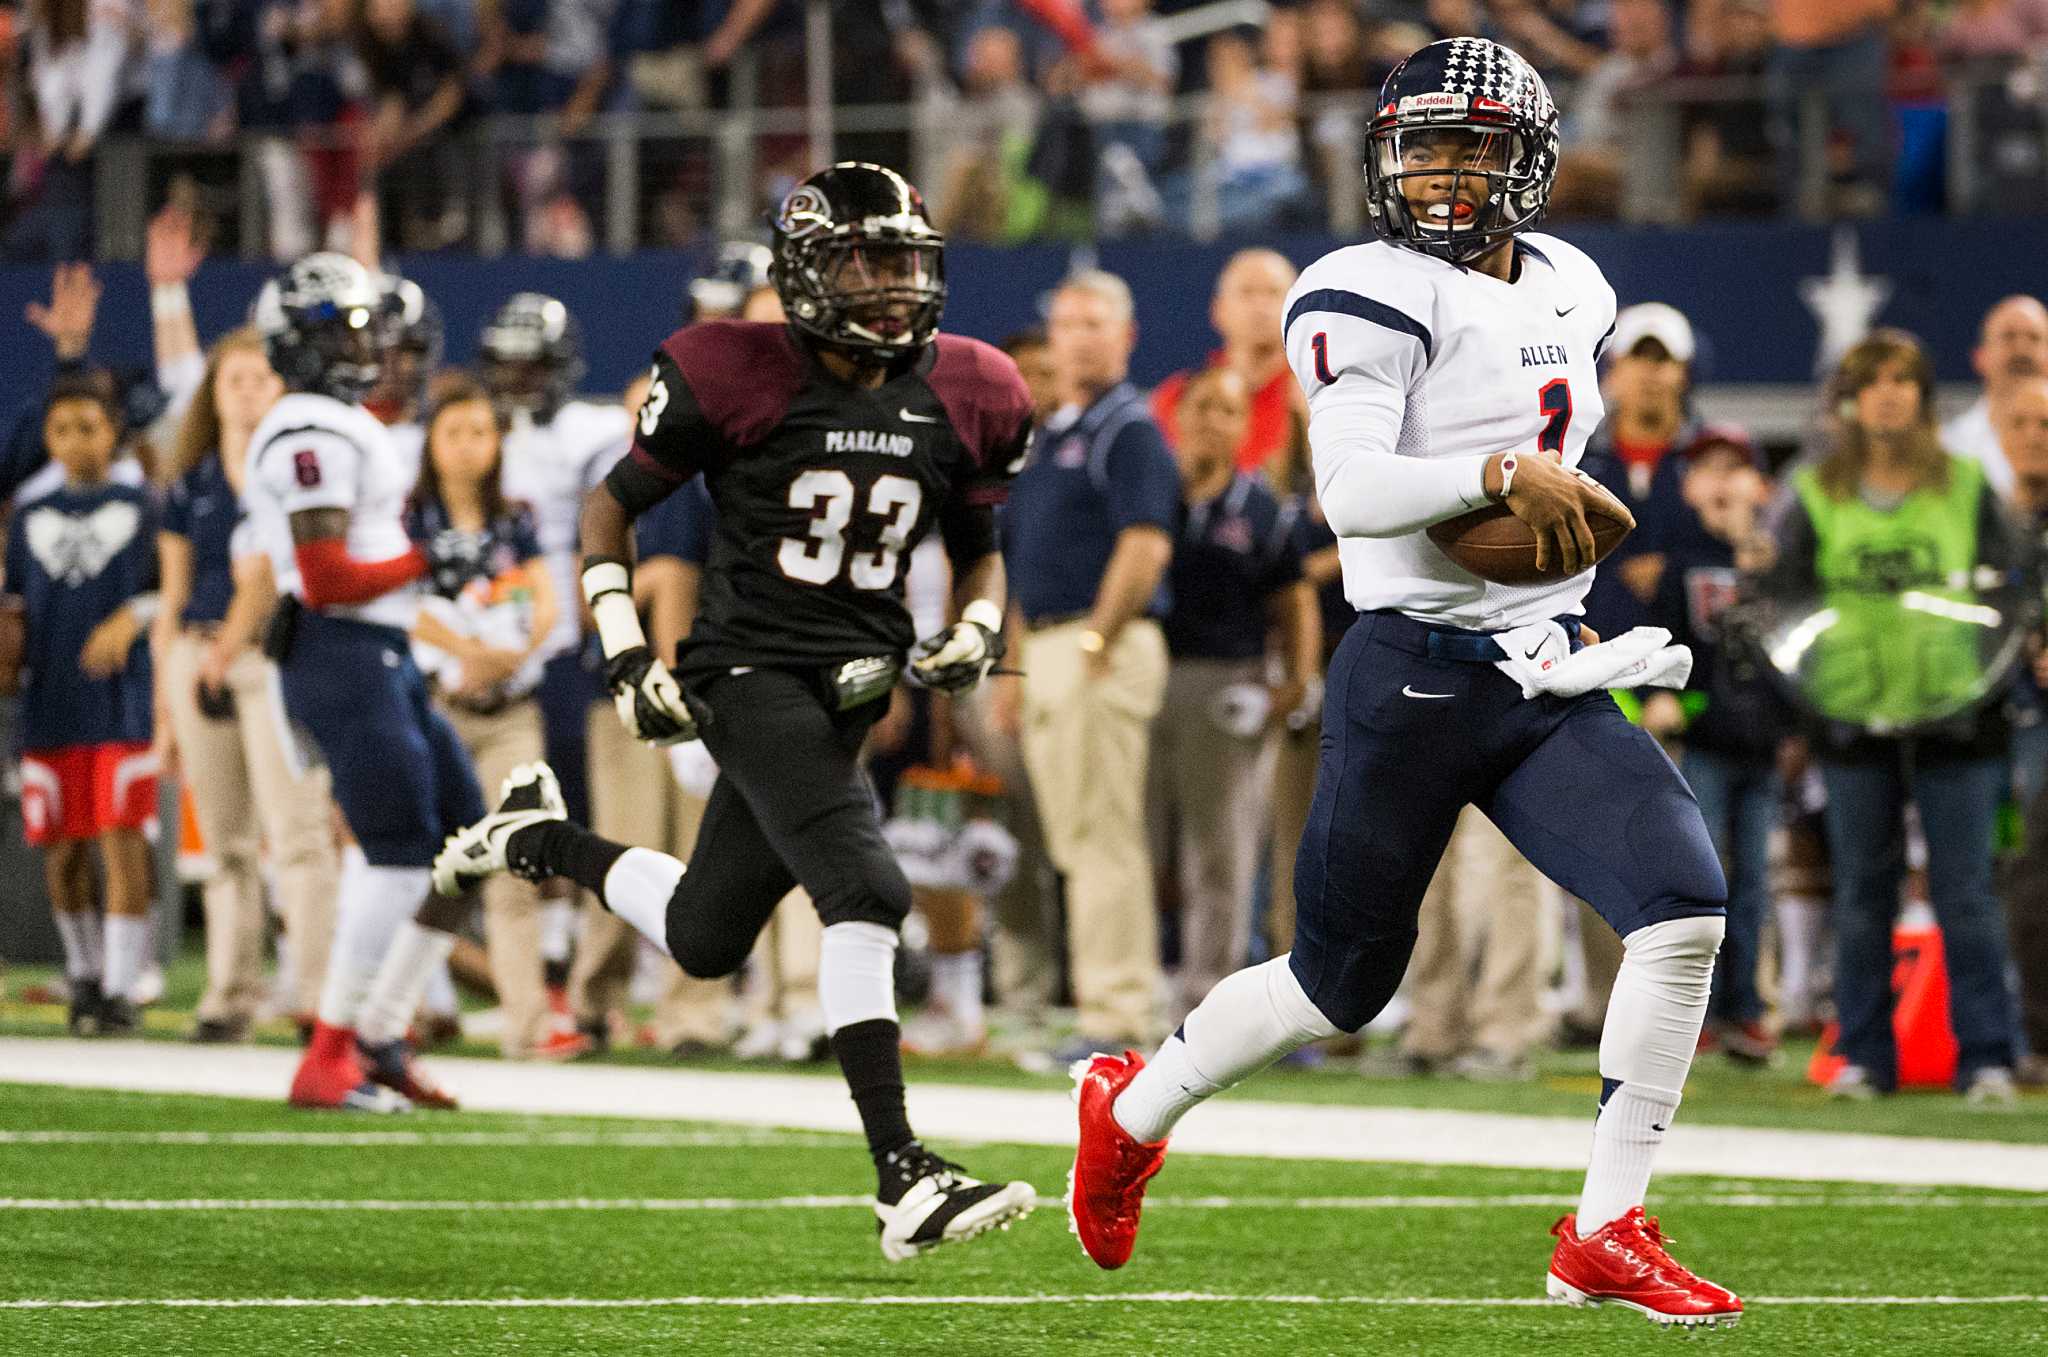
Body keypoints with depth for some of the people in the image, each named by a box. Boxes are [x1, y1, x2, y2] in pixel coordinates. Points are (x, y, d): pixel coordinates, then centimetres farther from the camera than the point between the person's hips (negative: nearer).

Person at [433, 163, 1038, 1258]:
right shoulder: (738, 380, -9)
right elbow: (613, 505, 3)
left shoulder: (961, 399, 5)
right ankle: (903, 1179, -27)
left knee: (704, 942, 15)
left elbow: (979, 552, 20)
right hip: (752, 669, -7)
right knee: (862, 891, -24)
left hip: (854, 687, 7)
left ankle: (541, 840, 43)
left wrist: (977, 632, -1)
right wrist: (625, 653, -5)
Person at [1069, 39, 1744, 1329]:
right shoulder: (1372, 299, -10)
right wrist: (1504, 474, -34)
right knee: (1342, 980, 6)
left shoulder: (1569, 292, 12)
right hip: (1414, 678, -6)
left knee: (1687, 907, -15)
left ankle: (1607, 1234, -8)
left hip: (1551, 682, 6)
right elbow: (1349, 489, -24)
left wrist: (1561, 520, 14)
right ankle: (1135, 1108, 35)